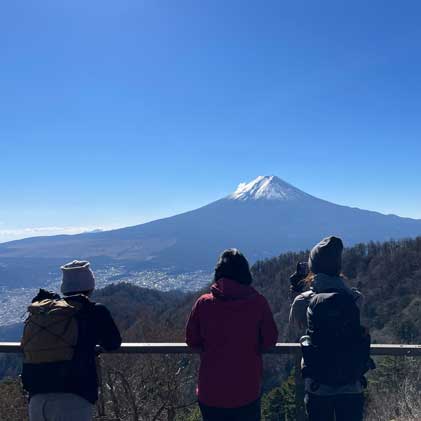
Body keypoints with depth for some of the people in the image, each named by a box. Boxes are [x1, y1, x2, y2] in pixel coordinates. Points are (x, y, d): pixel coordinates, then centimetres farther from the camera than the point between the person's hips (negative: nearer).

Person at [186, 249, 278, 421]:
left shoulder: (203, 303, -11)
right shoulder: (258, 302, -12)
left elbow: (192, 340, -1)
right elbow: (270, 340, -5)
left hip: (211, 391, 1)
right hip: (247, 390, 0)